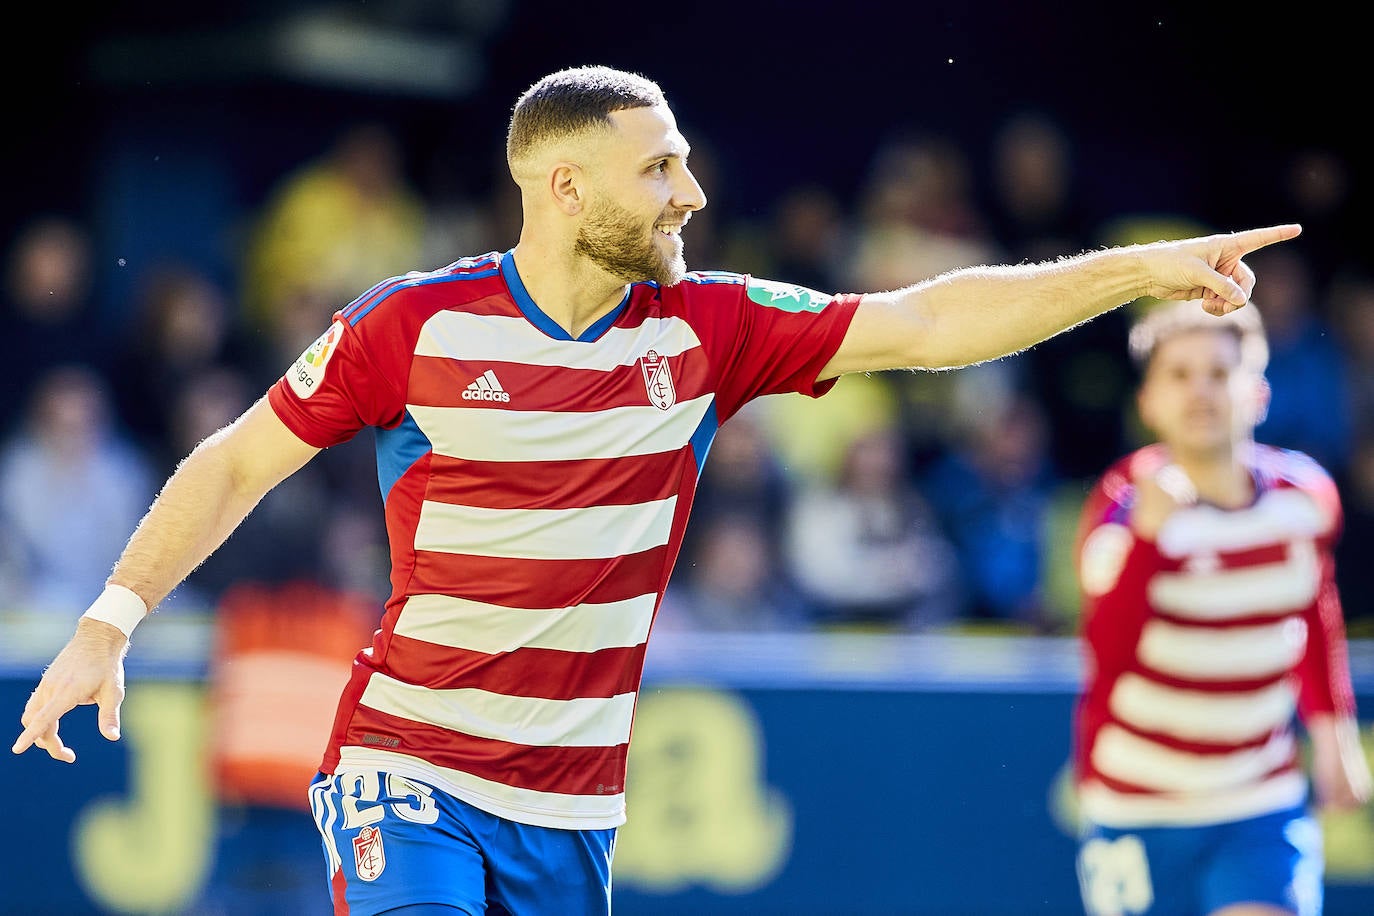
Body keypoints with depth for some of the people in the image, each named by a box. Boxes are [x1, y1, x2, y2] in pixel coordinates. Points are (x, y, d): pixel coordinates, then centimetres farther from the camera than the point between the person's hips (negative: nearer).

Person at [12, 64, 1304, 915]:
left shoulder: (703, 330, 1)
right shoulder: (413, 326, -7)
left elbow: (929, 324, -1)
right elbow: (238, 461, 2)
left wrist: (1140, 269, -9)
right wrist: (110, 622, -5)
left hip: (571, 811, 4)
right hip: (405, 772, -4)